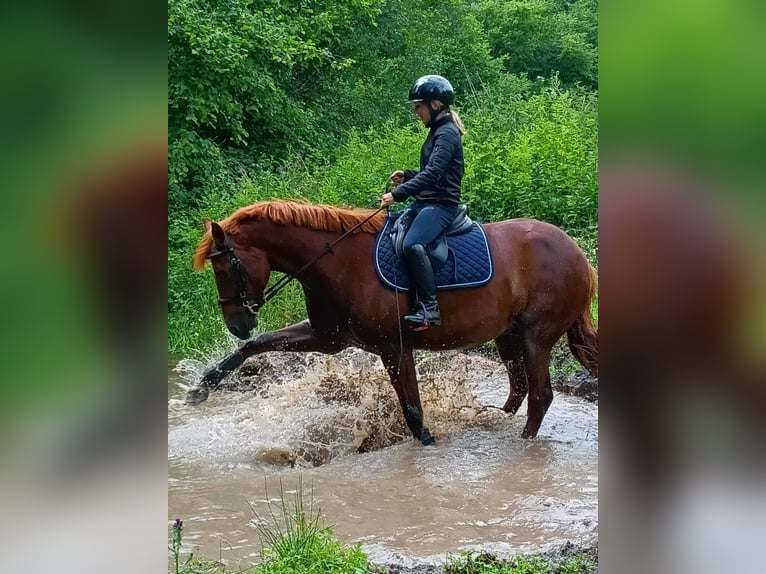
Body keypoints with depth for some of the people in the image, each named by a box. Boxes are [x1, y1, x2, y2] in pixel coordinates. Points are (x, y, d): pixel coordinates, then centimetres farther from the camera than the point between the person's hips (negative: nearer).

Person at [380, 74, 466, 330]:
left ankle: (429, 309, -33)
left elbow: (432, 174, -25)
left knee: (412, 244, -33)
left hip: (442, 205, -11)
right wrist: (407, 176, 9)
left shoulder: (447, 134, -14)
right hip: (426, 203, 11)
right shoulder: (437, 132, 16)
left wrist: (398, 194, -30)